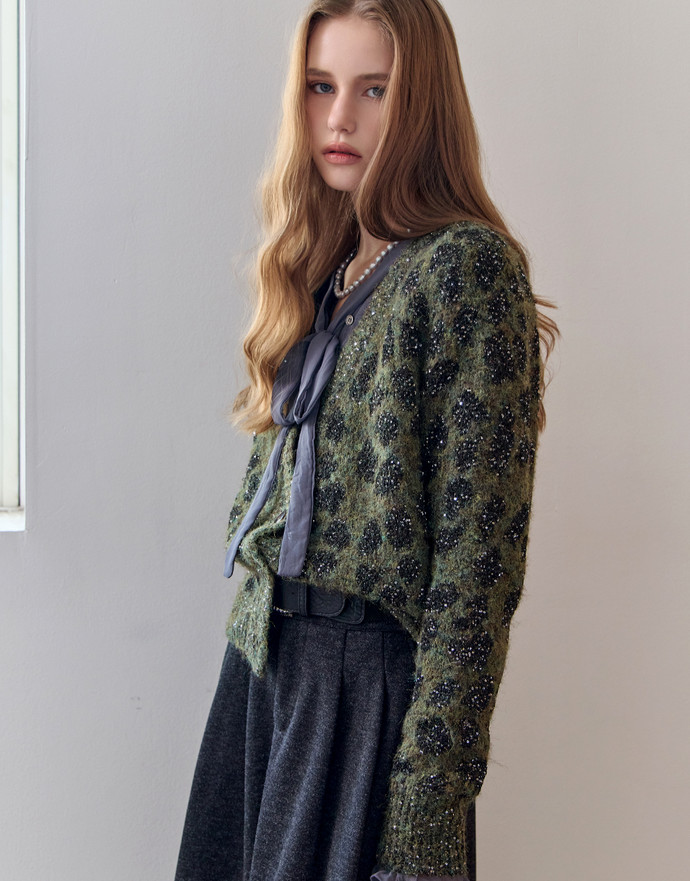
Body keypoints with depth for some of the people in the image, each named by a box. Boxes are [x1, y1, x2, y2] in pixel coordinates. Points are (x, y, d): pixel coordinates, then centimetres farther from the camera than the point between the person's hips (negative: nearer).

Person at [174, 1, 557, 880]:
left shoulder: (467, 265, -13)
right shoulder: (323, 265, 11)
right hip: (268, 653, 7)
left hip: (372, 672, -7)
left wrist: (431, 779, -19)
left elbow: (480, 545, -17)